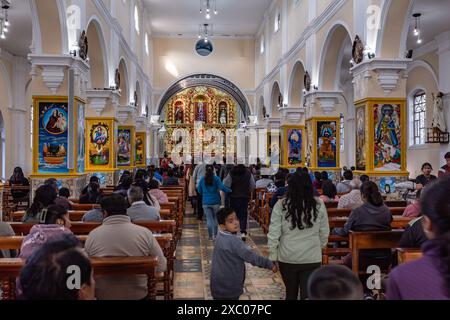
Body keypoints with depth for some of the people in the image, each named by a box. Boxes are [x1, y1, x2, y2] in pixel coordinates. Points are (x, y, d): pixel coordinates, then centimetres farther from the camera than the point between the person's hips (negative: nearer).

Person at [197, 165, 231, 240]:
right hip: (215, 201, -1)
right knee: (215, 217, 15)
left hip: (206, 202, 1)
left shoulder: (202, 179, 2)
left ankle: (211, 235, -3)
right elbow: (222, 187, -19)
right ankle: (215, 234, 16)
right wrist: (230, 191, -8)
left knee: (209, 219, 3)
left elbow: (199, 191, 8)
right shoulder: (216, 178, -7)